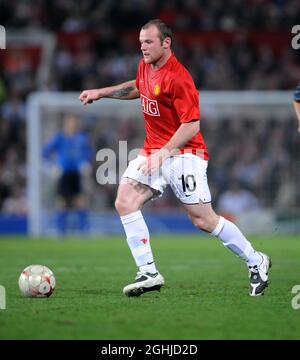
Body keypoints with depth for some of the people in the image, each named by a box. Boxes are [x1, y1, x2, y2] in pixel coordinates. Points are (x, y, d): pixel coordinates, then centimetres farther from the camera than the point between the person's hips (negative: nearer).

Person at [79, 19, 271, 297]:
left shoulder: (178, 78, -19)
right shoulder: (145, 66, 7)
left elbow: (192, 125, -21)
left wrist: (165, 152, -28)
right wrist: (101, 92, 26)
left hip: (183, 154, -8)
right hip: (153, 151, 8)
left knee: (203, 220, -7)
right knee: (125, 201, -10)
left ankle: (256, 262, 13)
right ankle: (148, 273, -9)